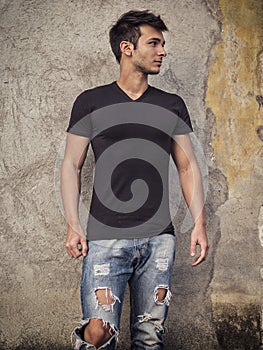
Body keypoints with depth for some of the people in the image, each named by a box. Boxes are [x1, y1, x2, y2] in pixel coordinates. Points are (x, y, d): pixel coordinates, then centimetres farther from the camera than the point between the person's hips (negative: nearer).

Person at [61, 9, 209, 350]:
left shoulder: (172, 106, 13)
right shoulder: (91, 102, 5)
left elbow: (188, 167, 15)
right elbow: (71, 165, 6)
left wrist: (199, 223, 5)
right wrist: (73, 225, -3)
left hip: (159, 239, 3)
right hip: (105, 238, -3)